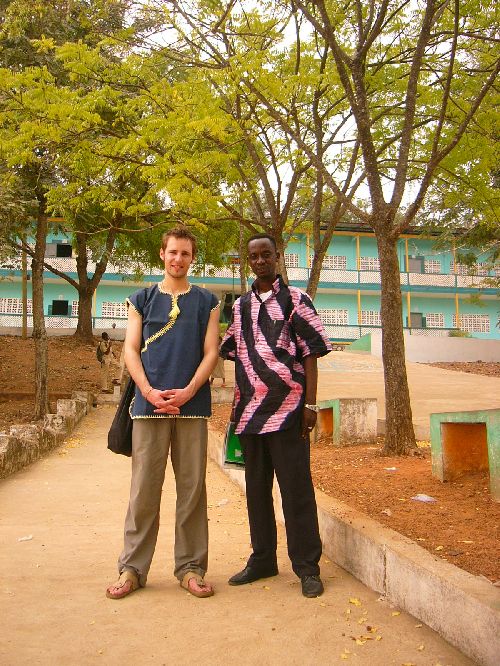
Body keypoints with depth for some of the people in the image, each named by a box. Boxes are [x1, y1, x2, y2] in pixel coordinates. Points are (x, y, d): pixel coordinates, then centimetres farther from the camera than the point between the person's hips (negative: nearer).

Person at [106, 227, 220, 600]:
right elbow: (131, 350, 5)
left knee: (192, 489, 5)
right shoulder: (143, 299, 12)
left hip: (192, 405, 0)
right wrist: (149, 391, -10)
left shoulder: (206, 302, 10)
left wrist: (188, 391, -12)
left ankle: (191, 567, 16)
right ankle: (133, 568, 15)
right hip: (149, 405, 0)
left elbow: (211, 352, 4)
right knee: (144, 489, 4)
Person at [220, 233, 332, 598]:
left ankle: (307, 567, 13)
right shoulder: (240, 306, 14)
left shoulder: (295, 299, 1)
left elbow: (311, 354, -3)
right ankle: (263, 560, 27)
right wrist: (237, 405, 10)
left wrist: (310, 404, -10)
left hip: (287, 407, -5)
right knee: (256, 487, 13)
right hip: (250, 409, 5)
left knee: (296, 487, 0)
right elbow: (229, 352, 19)